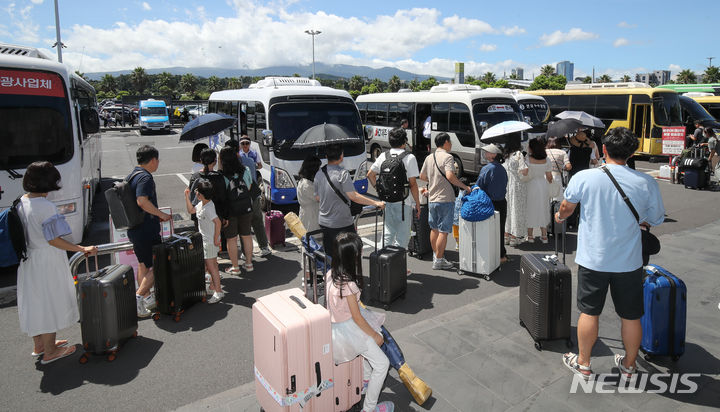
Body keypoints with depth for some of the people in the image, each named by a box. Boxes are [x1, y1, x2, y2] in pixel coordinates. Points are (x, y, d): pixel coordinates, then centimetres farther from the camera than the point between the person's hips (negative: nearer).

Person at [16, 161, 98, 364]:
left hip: (28, 261, 8)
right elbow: (53, 240, -22)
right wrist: (83, 249, -20)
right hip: (47, 262, -8)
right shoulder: (46, 207, -23)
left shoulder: (21, 202, 3)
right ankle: (49, 352, 17)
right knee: (50, 302, 5)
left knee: (34, 302, 19)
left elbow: (22, 233, 10)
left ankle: (39, 345, 36)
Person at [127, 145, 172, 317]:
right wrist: (161, 214, -18)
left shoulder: (131, 176, 14)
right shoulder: (145, 177, -17)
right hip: (147, 231, -10)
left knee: (143, 265, 19)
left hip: (134, 230, 10)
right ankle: (138, 297, -7)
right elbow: (142, 201, -30)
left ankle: (147, 298, 29)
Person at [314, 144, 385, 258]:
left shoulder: (319, 174, 3)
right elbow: (353, 196, -21)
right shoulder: (342, 173, -16)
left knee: (329, 256, 14)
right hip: (342, 223, -6)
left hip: (323, 222, 6)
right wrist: (375, 203, -16)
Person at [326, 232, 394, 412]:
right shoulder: (349, 284, -28)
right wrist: (375, 335, -3)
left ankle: (366, 379, 44)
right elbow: (357, 318, -18)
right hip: (346, 331, -9)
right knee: (382, 363, -2)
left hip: (334, 324, 9)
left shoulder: (331, 274, -2)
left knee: (373, 337, 33)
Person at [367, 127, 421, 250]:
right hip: (404, 203, -4)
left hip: (387, 202, 5)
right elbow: (413, 184, -10)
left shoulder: (383, 156, 4)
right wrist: (417, 203, -3)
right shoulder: (409, 157, -9)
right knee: (402, 237, 5)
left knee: (388, 234, 17)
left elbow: (370, 175, 8)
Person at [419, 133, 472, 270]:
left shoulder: (429, 158, 10)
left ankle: (435, 255, 29)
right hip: (445, 199, -7)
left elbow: (422, 176, 17)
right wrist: (465, 187, -18)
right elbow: (450, 176, -26)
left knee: (434, 229, 18)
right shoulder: (447, 157, -13)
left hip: (432, 199, 7)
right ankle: (439, 260, 5)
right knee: (443, 231, 0)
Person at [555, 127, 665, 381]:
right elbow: (655, 220, 6)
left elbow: (566, 208, 6)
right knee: (631, 315, 17)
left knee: (589, 312, 13)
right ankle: (629, 365, 35)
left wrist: (560, 217, 28)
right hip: (629, 262, 1)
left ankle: (583, 364, 27)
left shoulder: (583, 177, -11)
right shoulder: (647, 183, -8)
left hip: (592, 260, -1)